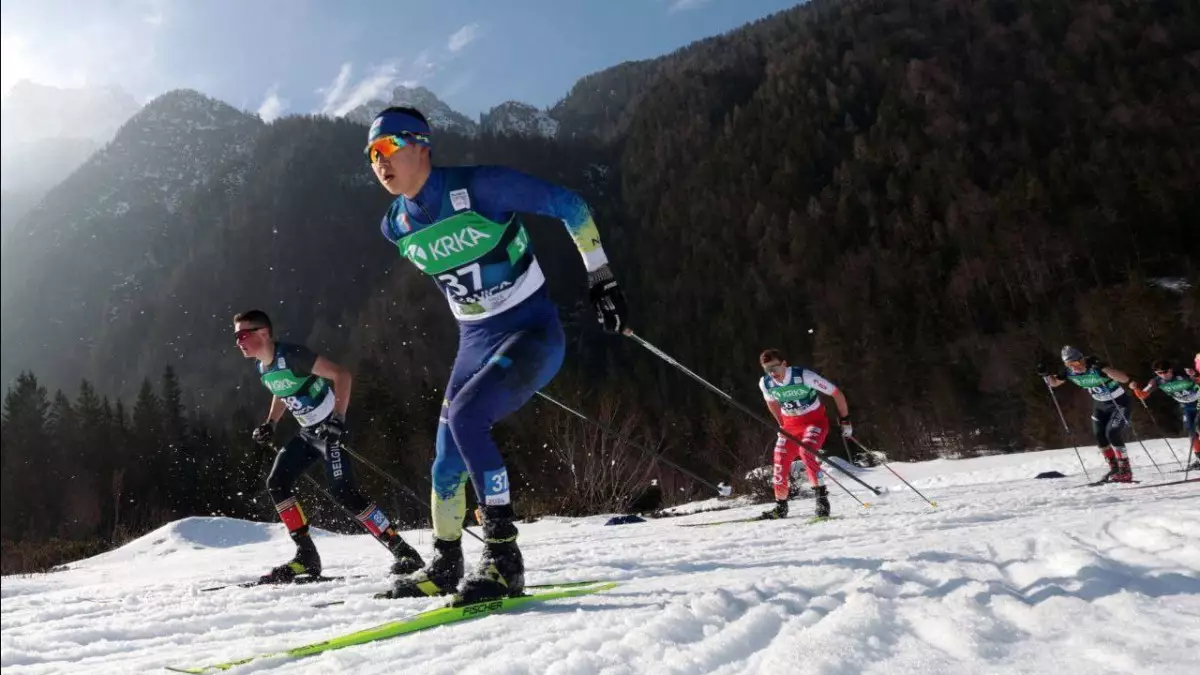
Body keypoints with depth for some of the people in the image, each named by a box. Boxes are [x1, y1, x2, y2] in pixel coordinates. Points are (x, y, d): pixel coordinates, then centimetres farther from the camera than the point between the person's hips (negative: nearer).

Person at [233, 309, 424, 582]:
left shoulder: (291, 355, -20)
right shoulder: (262, 367, 6)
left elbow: (341, 375, -24)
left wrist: (338, 419, -31)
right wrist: (269, 424, 12)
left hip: (330, 429, -9)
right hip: (307, 432, 9)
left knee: (343, 493, -17)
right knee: (276, 483, 2)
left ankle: (404, 552, -11)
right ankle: (307, 556, 7)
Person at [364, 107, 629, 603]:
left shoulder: (480, 187, -18)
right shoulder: (397, 226, 2)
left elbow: (569, 206, -9)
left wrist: (600, 278, -8)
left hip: (534, 332, -7)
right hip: (475, 343, 7)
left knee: (464, 417, -28)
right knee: (448, 464, 9)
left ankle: (503, 558, -19)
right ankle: (444, 567, 30)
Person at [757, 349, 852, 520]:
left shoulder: (804, 376, -26)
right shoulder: (765, 383, -11)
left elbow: (837, 393, -16)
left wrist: (845, 421, -9)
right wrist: (782, 425, 18)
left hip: (815, 420, -5)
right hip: (790, 425, 5)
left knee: (806, 451, -31)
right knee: (780, 461, -3)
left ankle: (822, 497, -21)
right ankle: (781, 507, 15)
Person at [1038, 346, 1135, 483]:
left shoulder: (1095, 367, -31)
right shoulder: (1069, 372, -13)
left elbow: (1125, 379, -40)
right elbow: (1054, 382, 5)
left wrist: (1103, 368, -52)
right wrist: (1046, 374, -17)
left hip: (1119, 403, -6)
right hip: (1099, 404, 6)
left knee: (1111, 433, -19)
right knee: (1098, 435, -4)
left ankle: (1126, 471, -6)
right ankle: (1115, 469, 12)